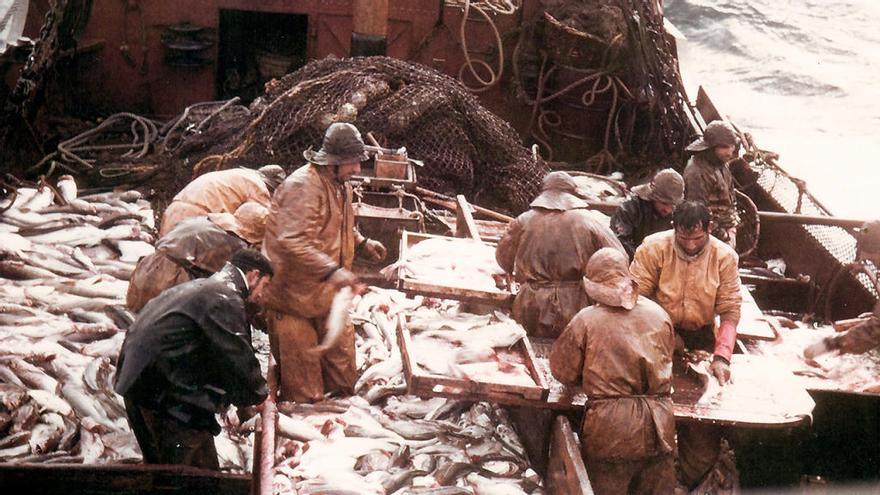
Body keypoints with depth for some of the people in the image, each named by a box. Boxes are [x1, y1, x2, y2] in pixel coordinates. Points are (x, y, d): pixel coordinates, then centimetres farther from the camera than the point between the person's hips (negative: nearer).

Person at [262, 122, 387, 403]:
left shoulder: (340, 185, 8)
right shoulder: (303, 187, -24)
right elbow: (292, 242, -33)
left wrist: (362, 244, 8)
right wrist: (332, 271, -38)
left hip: (327, 290, 9)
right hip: (294, 290, -9)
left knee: (341, 347, 17)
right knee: (301, 356, 3)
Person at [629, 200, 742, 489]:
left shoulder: (724, 256, -11)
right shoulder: (654, 248, -17)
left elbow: (730, 311, -10)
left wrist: (721, 357, -21)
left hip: (700, 336, 2)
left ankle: (688, 482, 21)